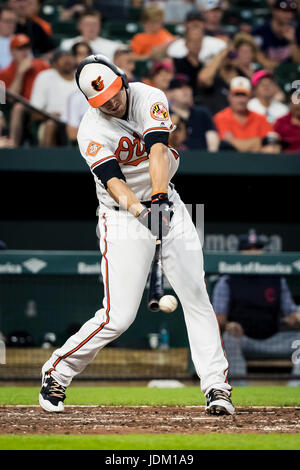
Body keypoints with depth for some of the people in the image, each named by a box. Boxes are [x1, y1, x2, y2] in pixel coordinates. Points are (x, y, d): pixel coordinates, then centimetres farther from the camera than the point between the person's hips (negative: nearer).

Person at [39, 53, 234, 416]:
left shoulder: (149, 98, -9)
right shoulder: (91, 132, -17)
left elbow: (158, 148, -24)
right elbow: (112, 180, -29)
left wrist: (159, 196, -39)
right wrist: (139, 209, -48)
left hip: (166, 203, 4)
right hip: (122, 217, -4)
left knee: (196, 296, -7)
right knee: (118, 316, -10)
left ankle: (216, 386, -5)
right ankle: (56, 373, 9)